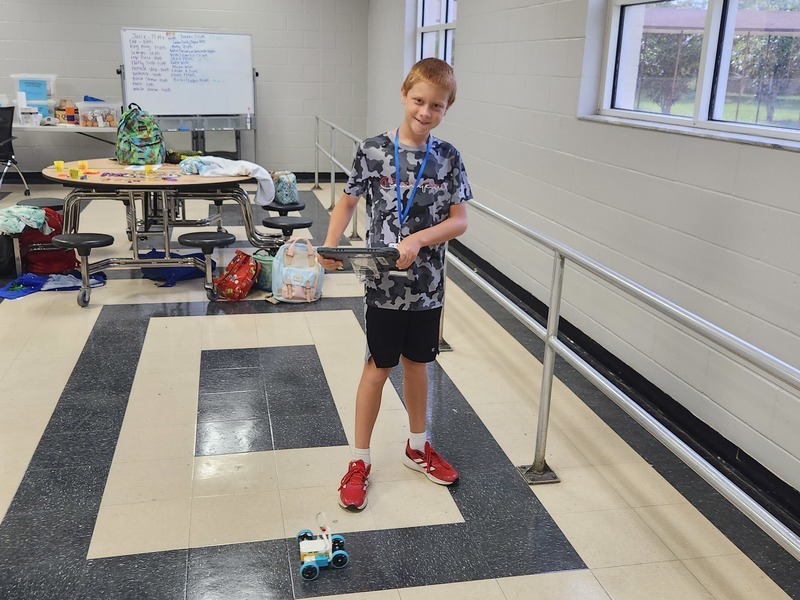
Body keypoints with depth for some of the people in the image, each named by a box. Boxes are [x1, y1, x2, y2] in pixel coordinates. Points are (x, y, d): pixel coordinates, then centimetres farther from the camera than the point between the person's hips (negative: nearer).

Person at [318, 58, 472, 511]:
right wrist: (331, 245, -13)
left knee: (418, 363, 18)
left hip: (428, 284, 2)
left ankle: (418, 447, 38)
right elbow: (348, 202, 2)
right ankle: (360, 461, 23)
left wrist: (418, 239, -21)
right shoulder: (374, 150, -8)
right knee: (379, 368, 7)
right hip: (385, 284, -2)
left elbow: (460, 220, -5)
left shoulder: (448, 158, -3)